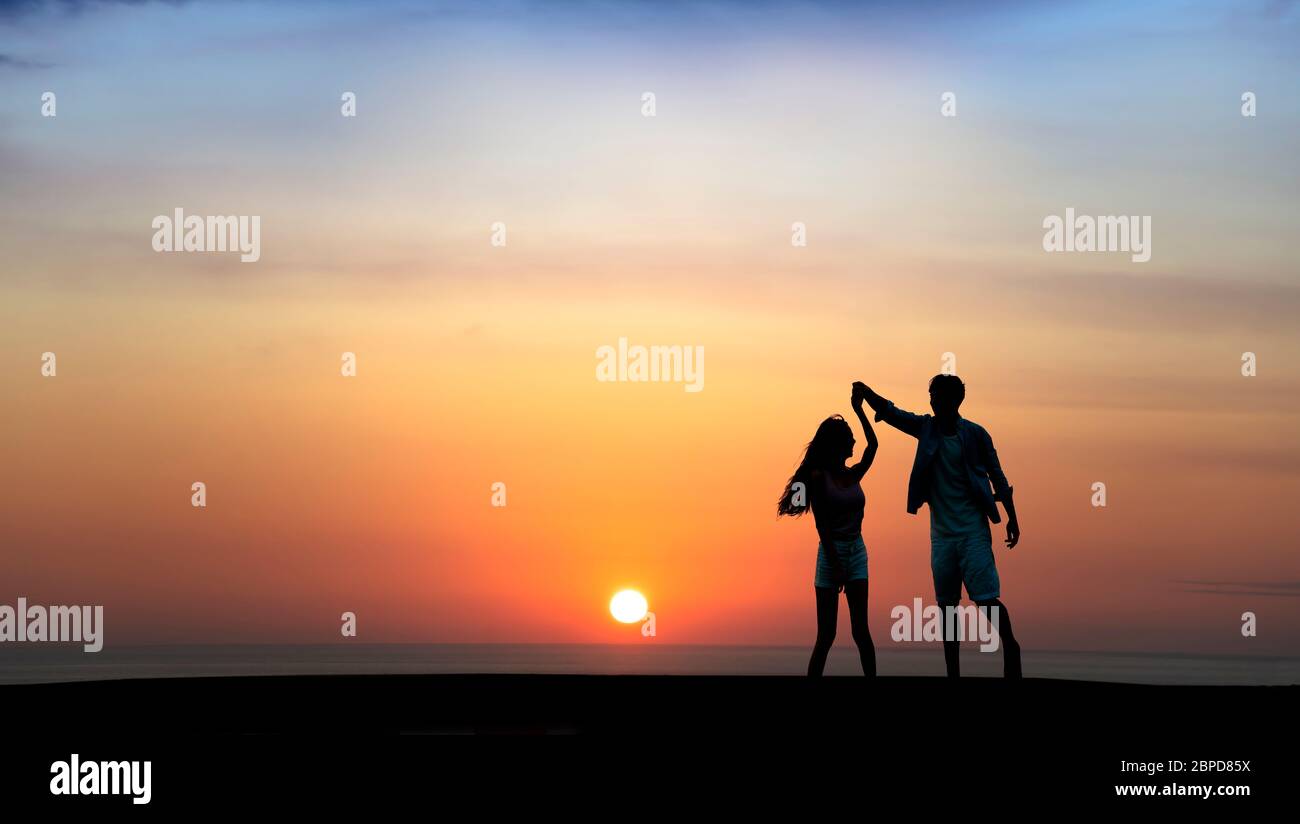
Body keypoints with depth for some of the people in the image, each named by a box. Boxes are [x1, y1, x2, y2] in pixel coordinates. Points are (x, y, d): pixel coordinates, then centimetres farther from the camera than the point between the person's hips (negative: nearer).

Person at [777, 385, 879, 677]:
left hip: (857, 551, 5)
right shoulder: (819, 476, -6)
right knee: (826, 634, -3)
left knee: (860, 629, -2)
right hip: (831, 552, -5)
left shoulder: (853, 475, 10)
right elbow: (821, 524, -10)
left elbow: (873, 445, 7)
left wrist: (859, 409, 9)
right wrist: (834, 563, -16)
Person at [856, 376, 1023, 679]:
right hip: (941, 532, 4)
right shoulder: (926, 427, 3)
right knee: (947, 604, 6)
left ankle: (1010, 647, 14)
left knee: (986, 598, -9)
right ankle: (953, 670, 12)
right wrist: (867, 394, -25)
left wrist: (1012, 518, 1)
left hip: (973, 530, -4)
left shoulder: (975, 434, -6)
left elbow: (997, 476, 1)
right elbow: (891, 413, -6)